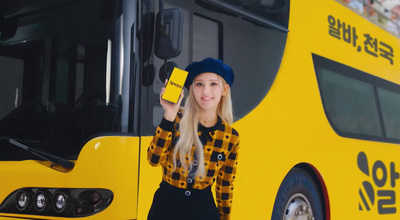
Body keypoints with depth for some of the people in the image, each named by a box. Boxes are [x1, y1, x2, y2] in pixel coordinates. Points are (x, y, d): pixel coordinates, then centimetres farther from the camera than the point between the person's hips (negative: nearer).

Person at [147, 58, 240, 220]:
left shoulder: (231, 137, -3)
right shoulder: (177, 120, -8)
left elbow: (226, 185, 6)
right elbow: (154, 159, -20)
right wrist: (169, 116, -27)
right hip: (166, 206, -1)